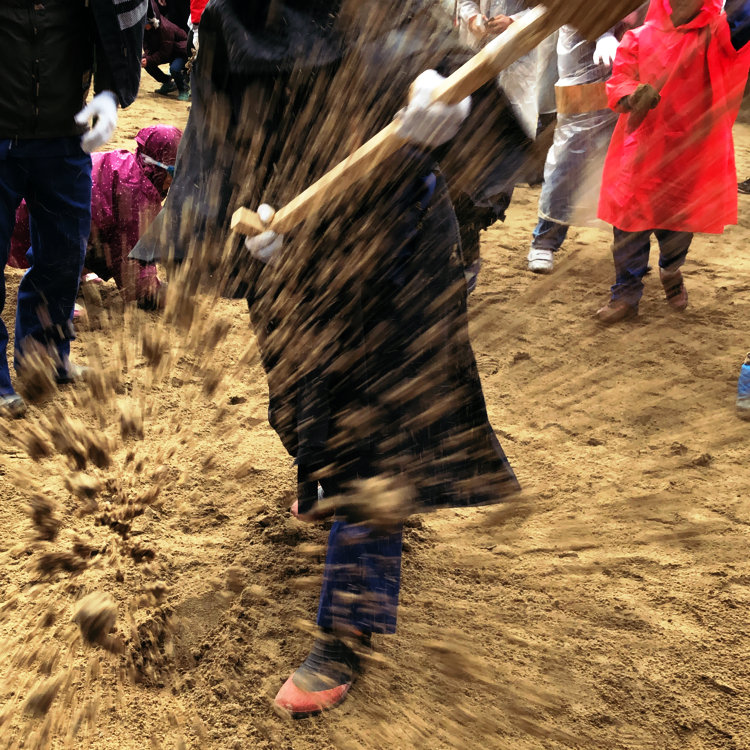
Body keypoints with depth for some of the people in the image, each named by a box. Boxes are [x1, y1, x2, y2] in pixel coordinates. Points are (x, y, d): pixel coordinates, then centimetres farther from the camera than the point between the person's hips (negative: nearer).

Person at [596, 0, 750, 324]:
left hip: (690, 154, 0)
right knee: (630, 223, -1)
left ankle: (671, 271, 43)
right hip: (641, 148, 0)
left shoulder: (715, 33, -1)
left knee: (679, 220, 13)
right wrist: (632, 95, -24)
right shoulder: (639, 37, 4)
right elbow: (618, 80, -1)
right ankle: (626, 293, 13)